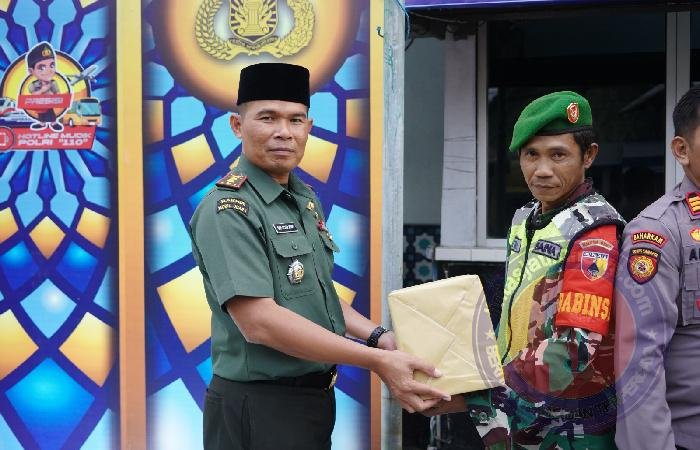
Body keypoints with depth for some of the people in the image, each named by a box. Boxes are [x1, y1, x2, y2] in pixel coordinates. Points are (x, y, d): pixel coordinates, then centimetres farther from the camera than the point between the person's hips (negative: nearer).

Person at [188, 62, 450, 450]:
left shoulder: (305, 200, 9)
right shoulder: (228, 210, -19)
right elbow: (259, 322, -27)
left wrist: (379, 337, 2)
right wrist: (376, 361, -25)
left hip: (316, 396, 8)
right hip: (260, 407, -8)